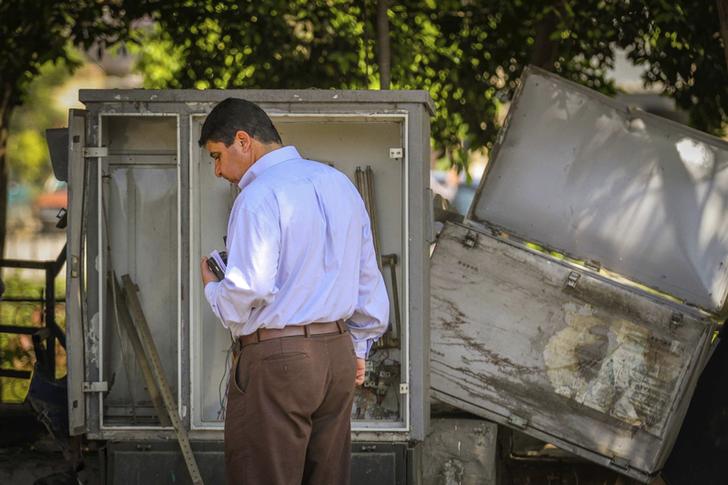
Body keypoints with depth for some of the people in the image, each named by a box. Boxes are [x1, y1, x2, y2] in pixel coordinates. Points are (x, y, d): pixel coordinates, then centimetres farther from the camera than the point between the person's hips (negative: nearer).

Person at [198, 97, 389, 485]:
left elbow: (248, 290, -20)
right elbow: (369, 280, 19)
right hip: (339, 356, 8)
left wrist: (212, 289, 0)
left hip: (277, 358, -8)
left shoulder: (260, 196, -12)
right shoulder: (339, 184, 15)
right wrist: (358, 348, 27)